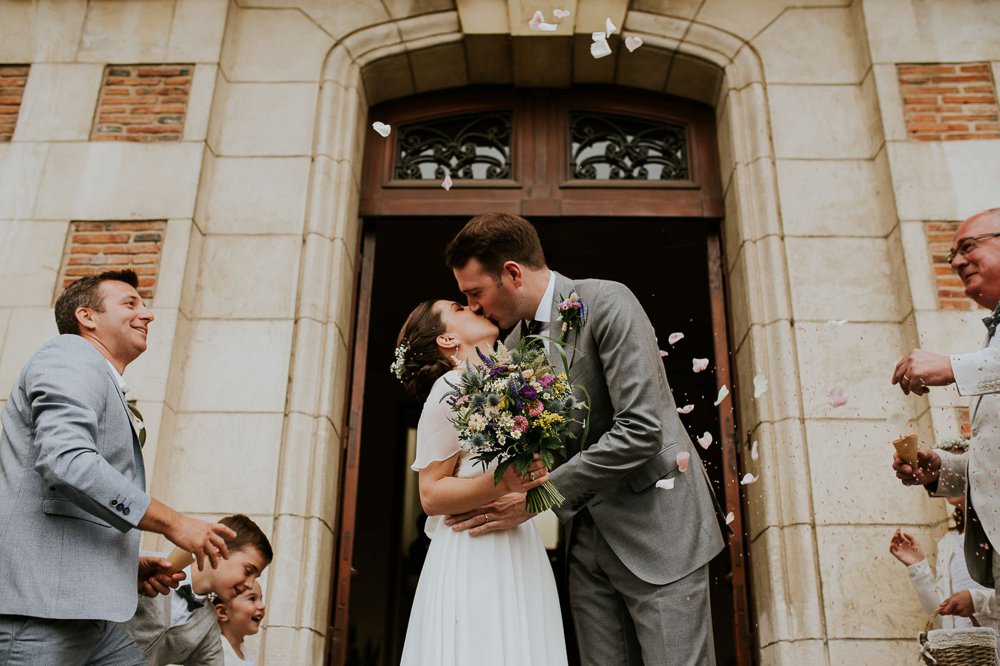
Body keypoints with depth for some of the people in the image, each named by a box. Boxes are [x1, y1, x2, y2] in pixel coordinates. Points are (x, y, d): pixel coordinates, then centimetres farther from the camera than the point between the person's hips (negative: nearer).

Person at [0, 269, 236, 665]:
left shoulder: (108, 390, 26)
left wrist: (129, 567, 14)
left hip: (85, 612, 10)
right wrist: (173, 524, -18)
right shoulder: (71, 357, -3)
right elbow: (66, 461, -22)